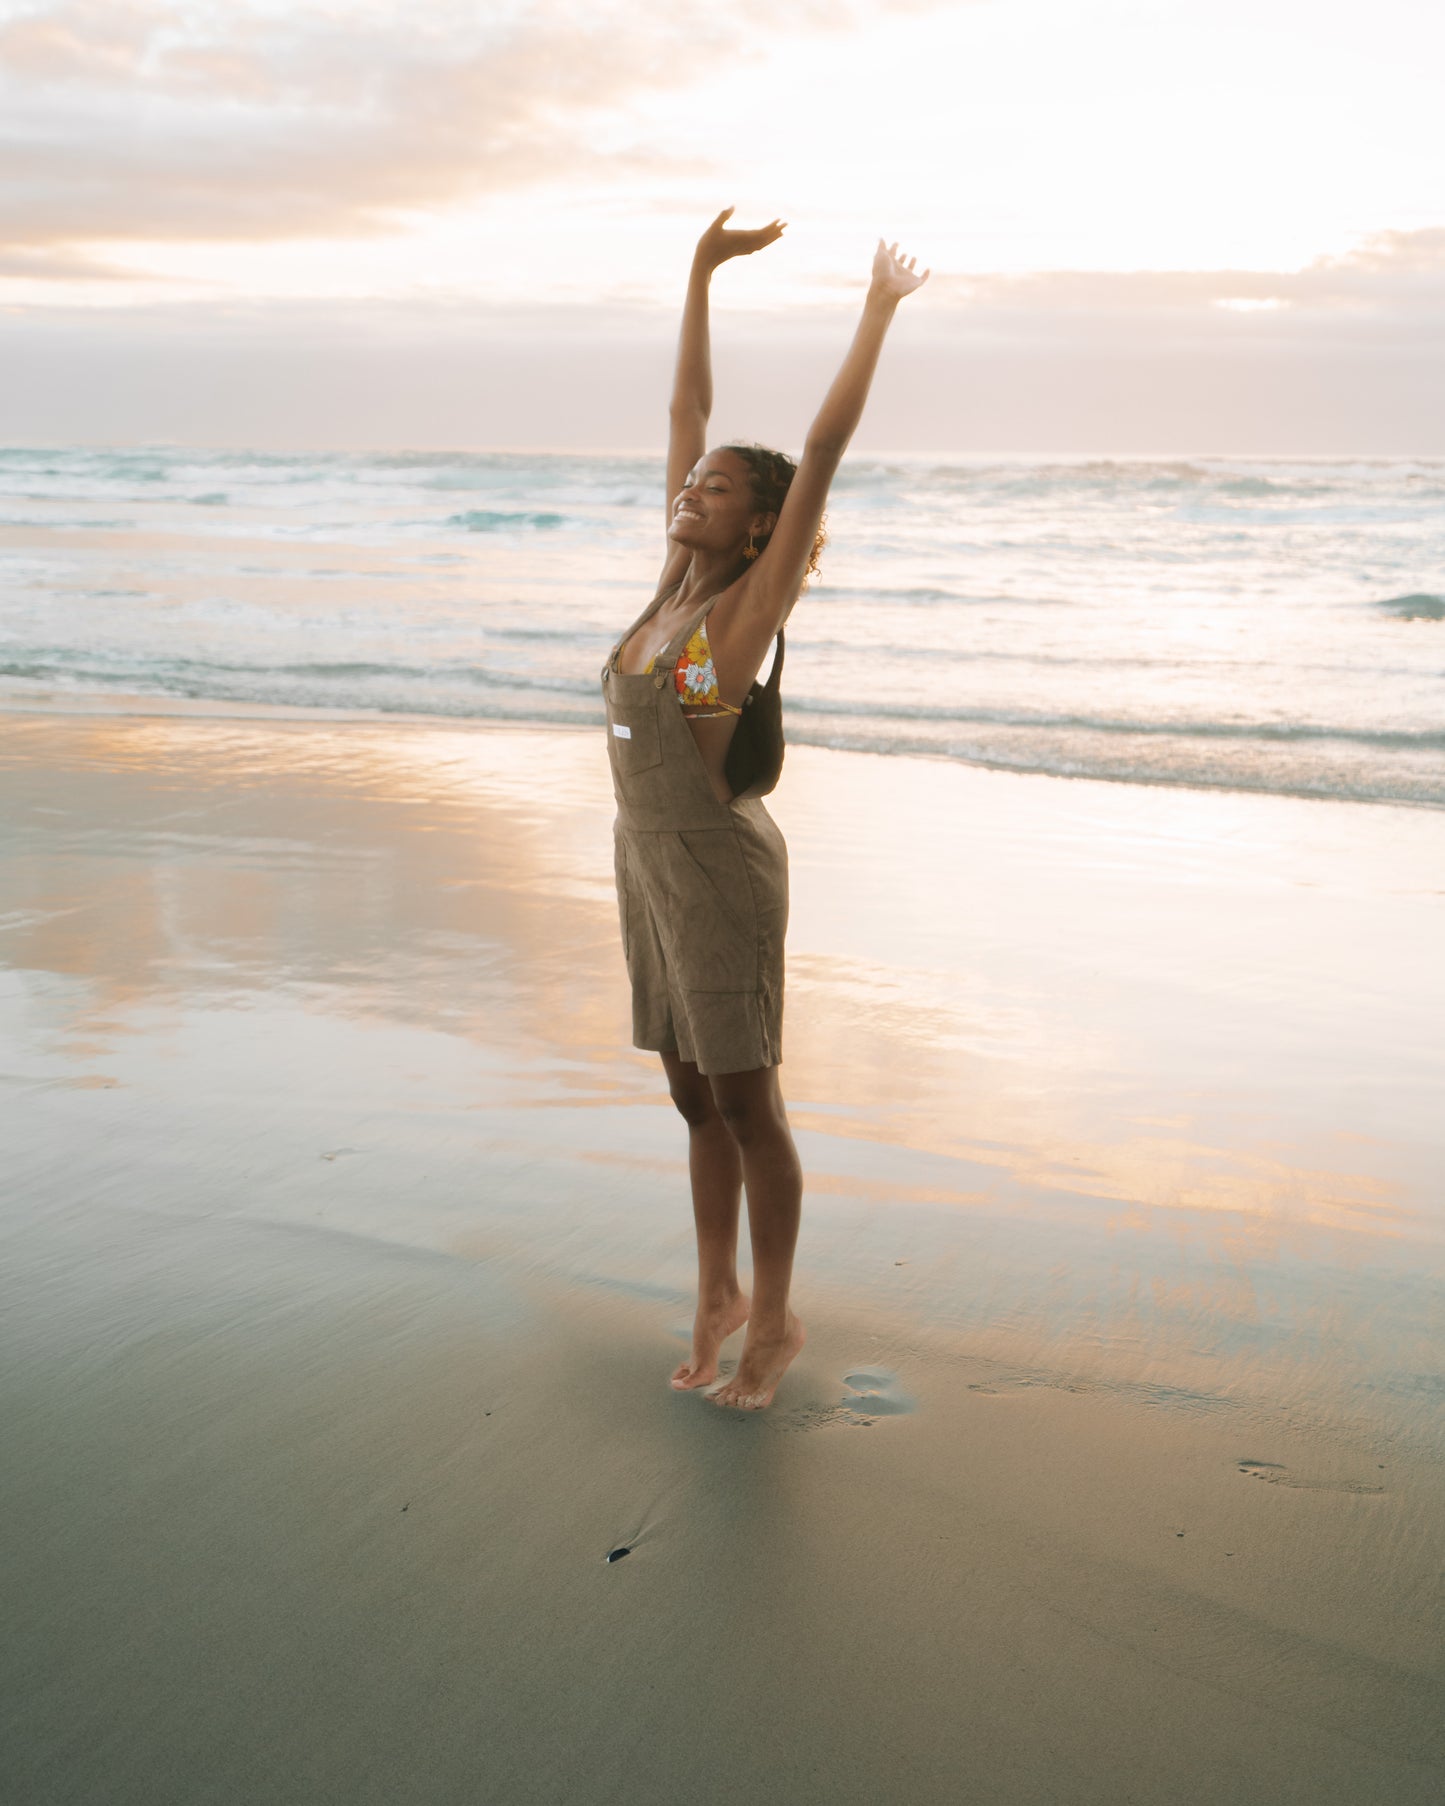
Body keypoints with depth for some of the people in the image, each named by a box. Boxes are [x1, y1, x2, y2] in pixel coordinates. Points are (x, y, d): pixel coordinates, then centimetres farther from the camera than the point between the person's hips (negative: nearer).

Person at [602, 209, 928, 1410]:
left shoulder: (754, 599, -12)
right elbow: (688, 411, 9)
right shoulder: (679, 578, 5)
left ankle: (775, 1321, 19)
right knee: (696, 1100, 16)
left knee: (747, 1105, 4)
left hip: (720, 868, -7)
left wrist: (880, 313, -13)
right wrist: (703, 273, 11)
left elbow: (823, 452, -18)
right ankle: (719, 1294, 30)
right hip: (650, 861, 7)